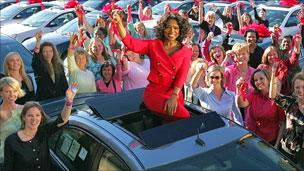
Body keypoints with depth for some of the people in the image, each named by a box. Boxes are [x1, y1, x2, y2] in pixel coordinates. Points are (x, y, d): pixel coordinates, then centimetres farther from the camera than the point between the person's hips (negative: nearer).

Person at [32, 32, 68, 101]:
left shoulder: (59, 66, 11)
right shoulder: (39, 66, -1)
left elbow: (64, 84, 13)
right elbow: (35, 62, -26)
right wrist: (38, 41, -33)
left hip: (59, 98, 4)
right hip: (43, 100, -4)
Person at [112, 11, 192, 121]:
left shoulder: (186, 52, 7)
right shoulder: (153, 45, 7)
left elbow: (182, 76, -6)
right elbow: (130, 43, -8)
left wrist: (174, 97, -20)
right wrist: (119, 23, -23)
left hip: (175, 95, 3)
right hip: (154, 92, -2)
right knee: (184, 116, -23)